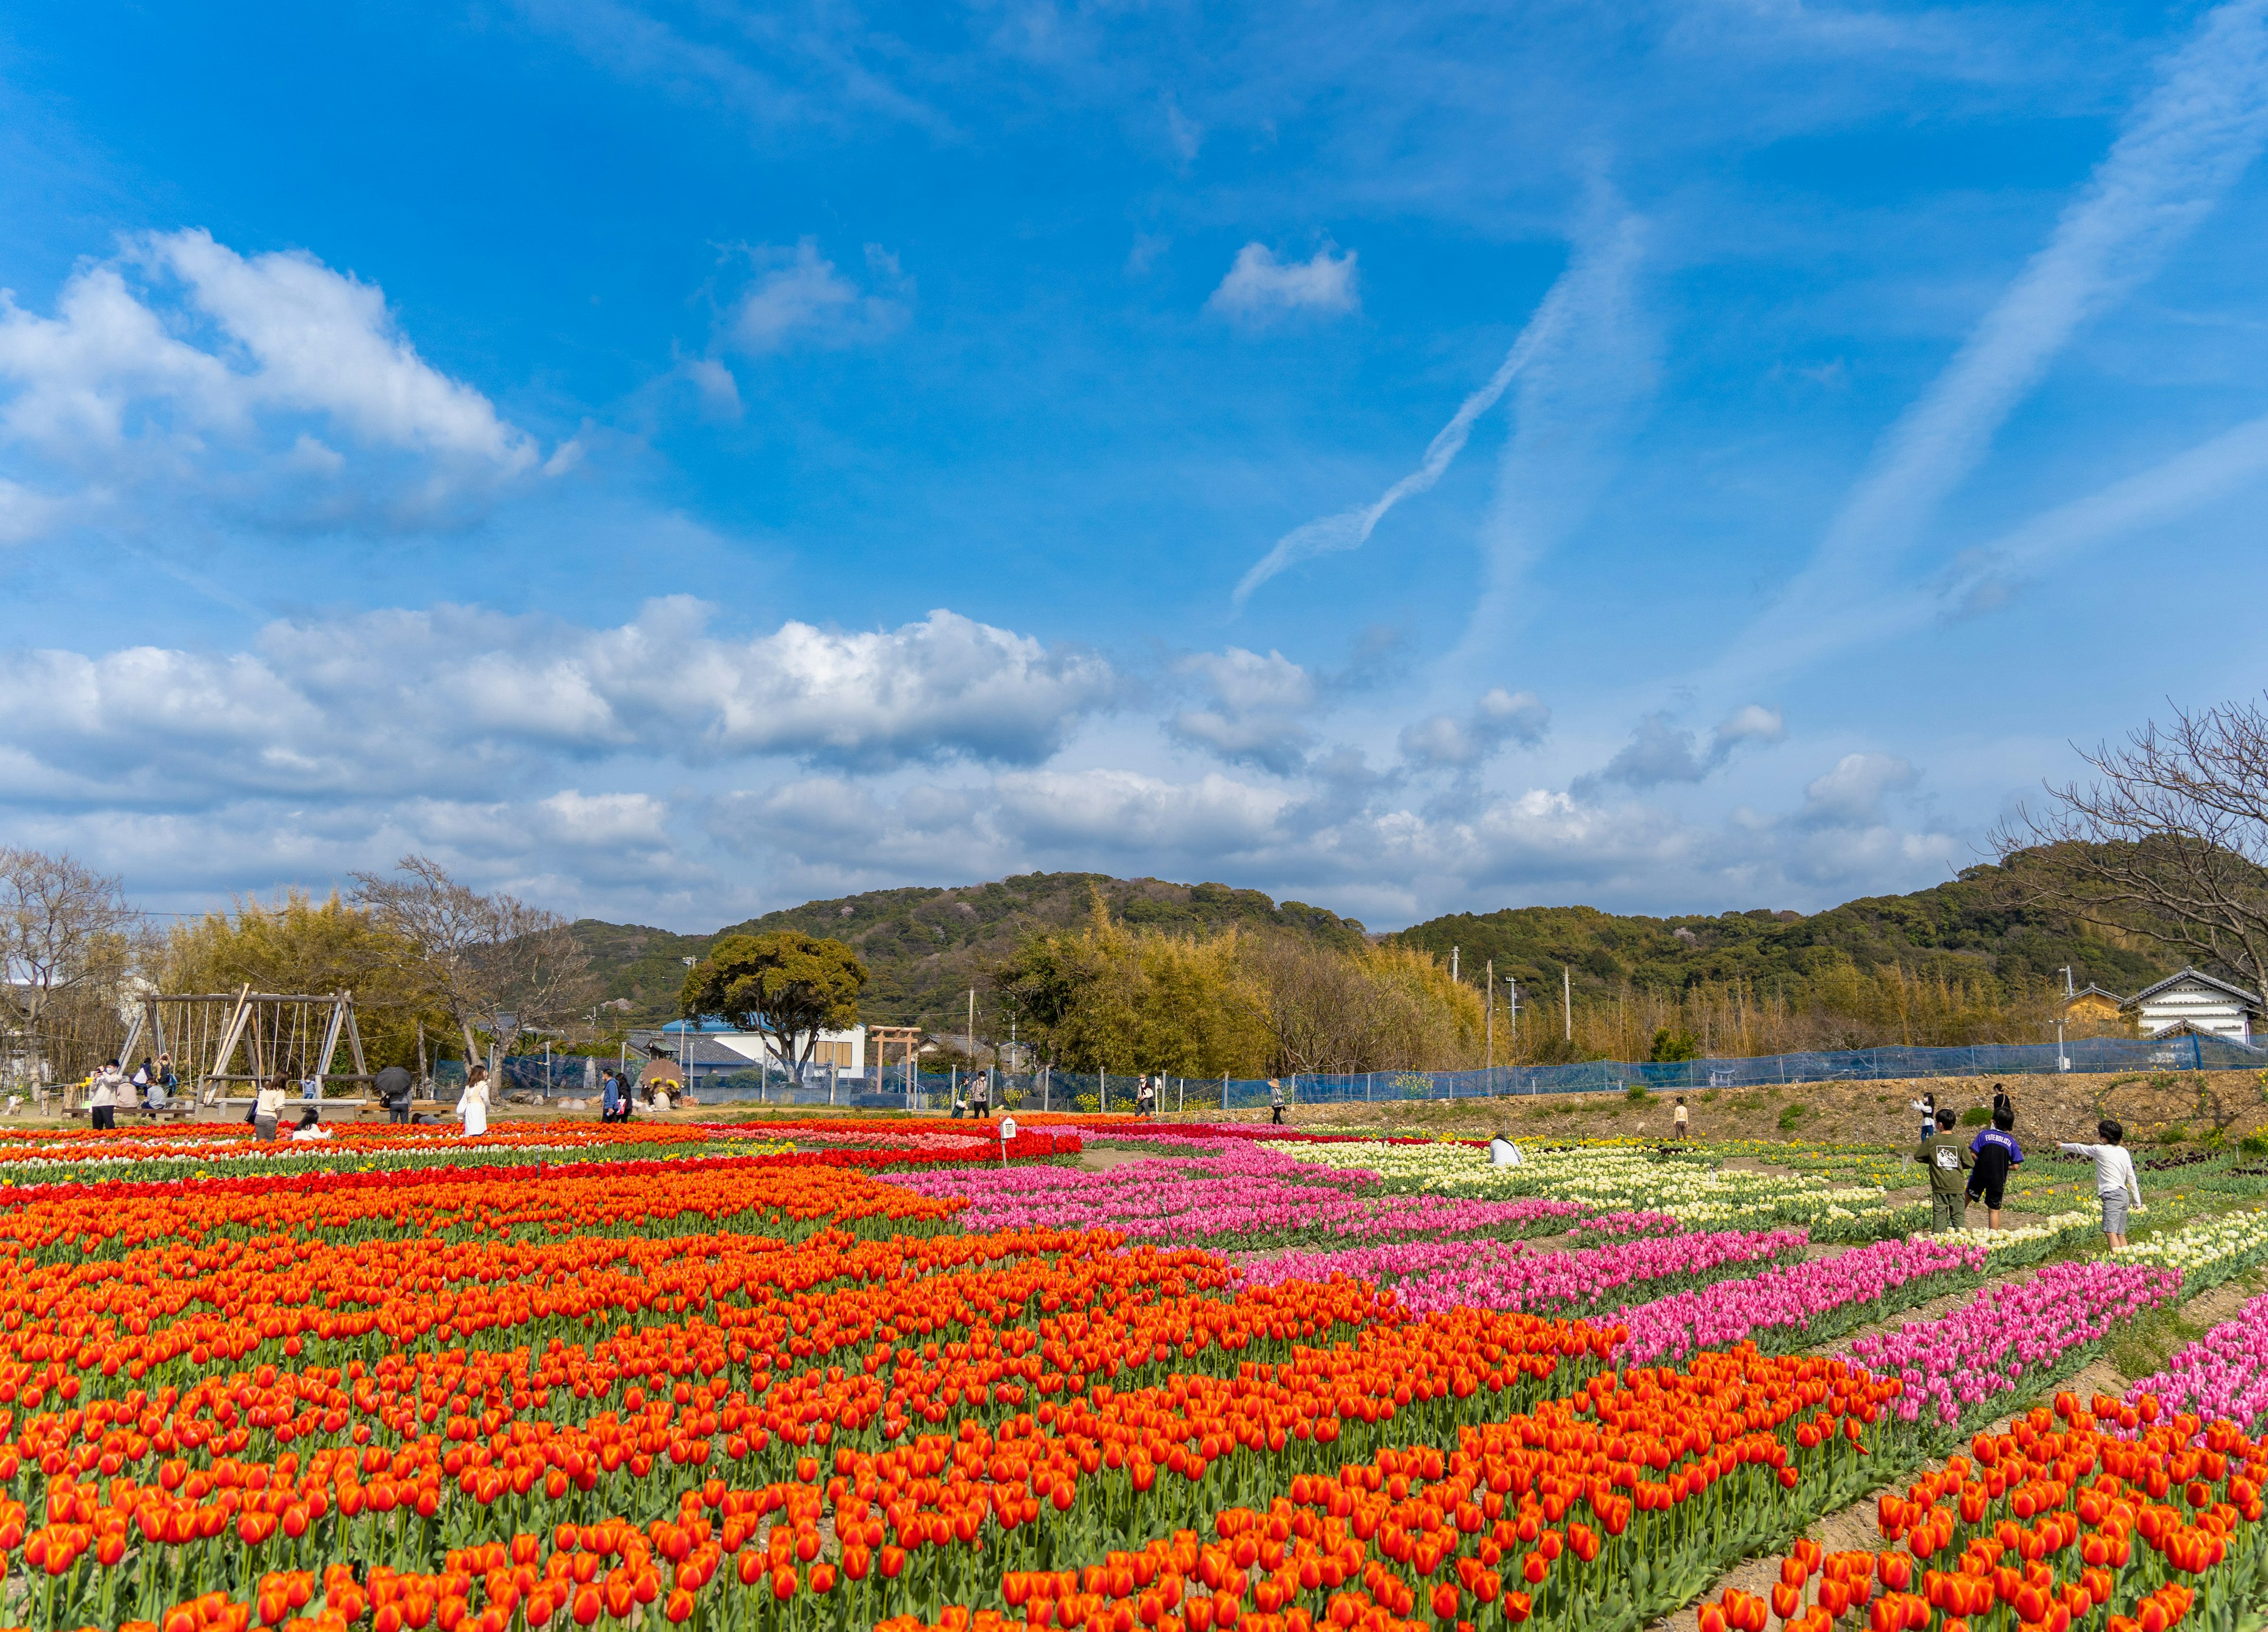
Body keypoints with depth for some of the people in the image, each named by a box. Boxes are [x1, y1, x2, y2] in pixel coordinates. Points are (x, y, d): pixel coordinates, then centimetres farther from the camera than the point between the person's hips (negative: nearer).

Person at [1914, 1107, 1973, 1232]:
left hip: (1939, 1186, -1)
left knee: (1939, 1215, 5)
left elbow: (1918, 1156, 3)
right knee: (1958, 1216, 7)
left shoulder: (1931, 1140, -7)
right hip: (1957, 1186, 1)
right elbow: (1969, 1163, 0)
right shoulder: (1959, 1141, -5)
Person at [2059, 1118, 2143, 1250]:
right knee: (2121, 1234, 10)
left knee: (2111, 1232, -16)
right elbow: (2131, 1178, 15)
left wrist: (2062, 1146, 28)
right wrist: (2137, 1201, 22)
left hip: (2112, 1195, -8)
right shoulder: (2124, 1152, 13)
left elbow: (2079, 1148, 9)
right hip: (2123, 1194, 8)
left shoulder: (2100, 1150, -6)